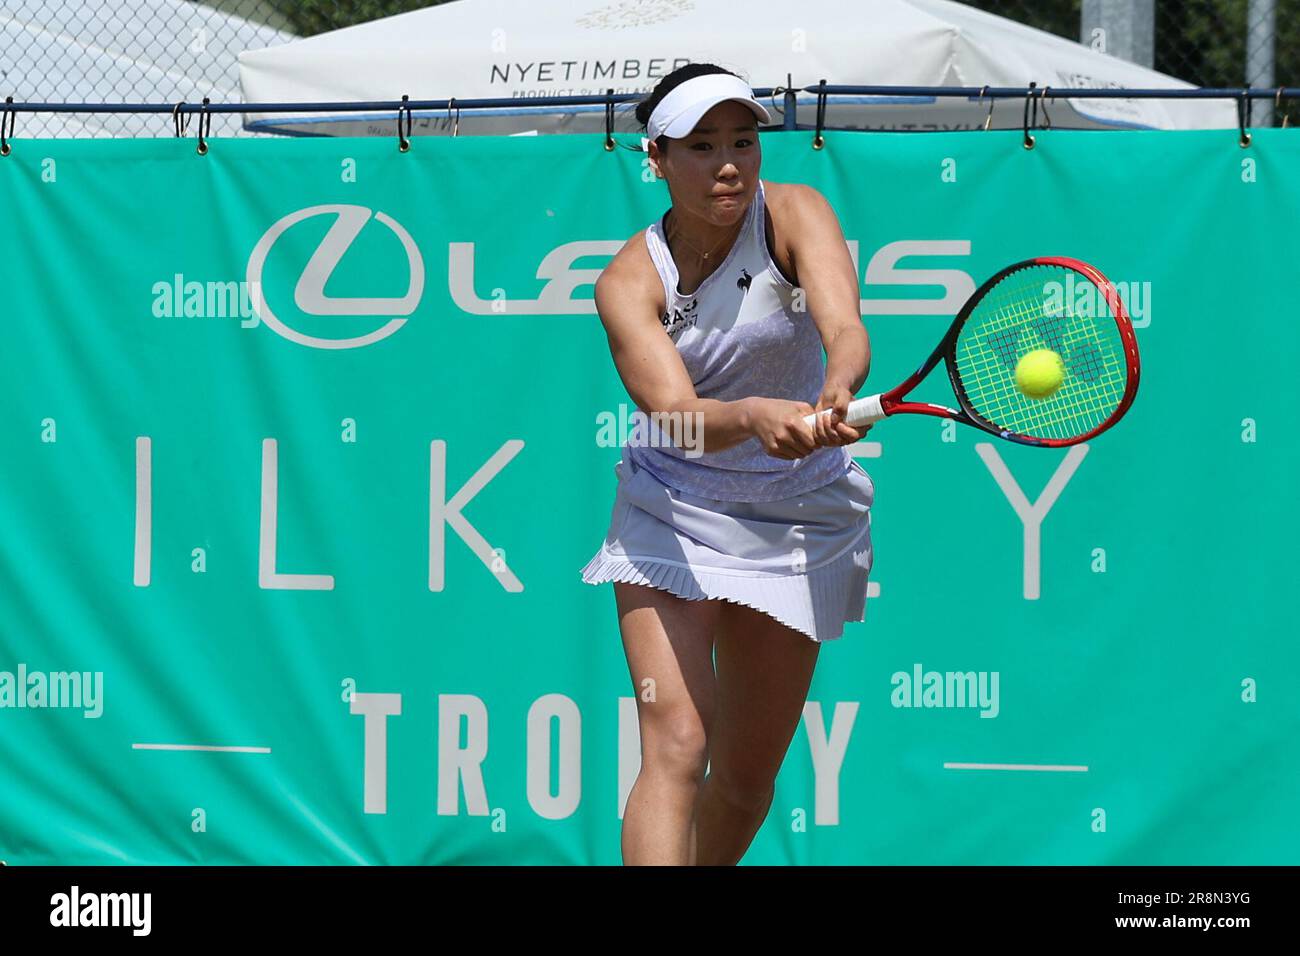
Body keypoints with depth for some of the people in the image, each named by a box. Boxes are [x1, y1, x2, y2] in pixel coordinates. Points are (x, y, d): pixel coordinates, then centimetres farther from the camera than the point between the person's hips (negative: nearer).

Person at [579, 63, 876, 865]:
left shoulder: (793, 214, -14)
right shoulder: (630, 280, -16)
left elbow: (845, 327, -32)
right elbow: (674, 414, -32)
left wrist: (836, 392, -56)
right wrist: (753, 417, -53)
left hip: (798, 520, 2)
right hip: (672, 513, -2)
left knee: (748, 778, 8)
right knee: (677, 745, -21)